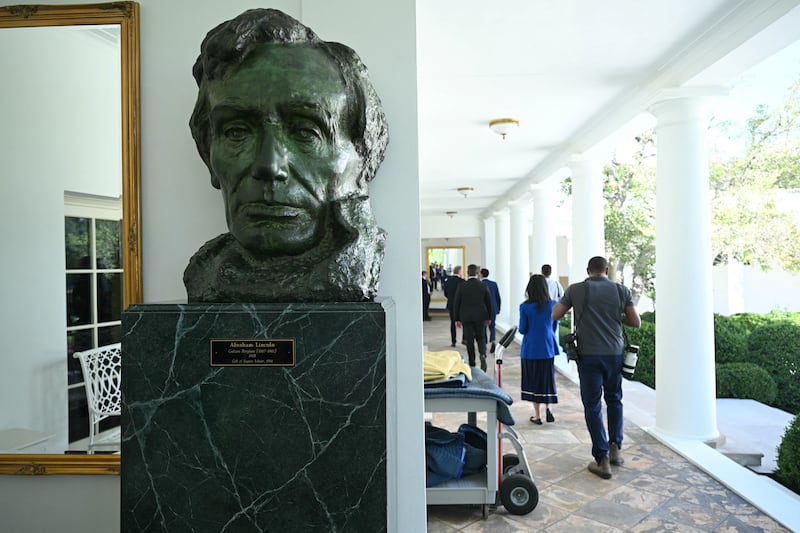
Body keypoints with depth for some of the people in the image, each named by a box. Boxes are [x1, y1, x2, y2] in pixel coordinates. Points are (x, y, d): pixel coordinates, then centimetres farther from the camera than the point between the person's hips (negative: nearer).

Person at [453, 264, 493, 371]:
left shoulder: (461, 286, -6)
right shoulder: (483, 286, -4)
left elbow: (456, 303, -3)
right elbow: (489, 302, 2)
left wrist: (457, 319, 6)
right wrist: (489, 317, 13)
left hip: (466, 317, -1)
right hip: (480, 317, 1)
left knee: (469, 340, 7)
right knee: (481, 337, 15)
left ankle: (472, 363, 10)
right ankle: (483, 355, -10)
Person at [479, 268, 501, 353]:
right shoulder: (494, 284, 3)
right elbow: (498, 297, 6)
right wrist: (498, 309, 15)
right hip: (493, 309, 3)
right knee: (492, 326, 11)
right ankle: (494, 341, -13)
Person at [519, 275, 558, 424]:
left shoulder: (525, 307, -11)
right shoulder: (552, 304, -4)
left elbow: (522, 330, -6)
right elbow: (554, 325, 8)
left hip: (530, 349, -2)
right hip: (547, 348, 2)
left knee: (533, 380, 8)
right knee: (547, 378, 17)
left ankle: (537, 415, 13)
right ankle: (548, 408, 5)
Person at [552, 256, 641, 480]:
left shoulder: (576, 290, -3)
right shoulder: (621, 290, 2)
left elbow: (555, 315, 4)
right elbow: (636, 322, 3)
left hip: (588, 355, -2)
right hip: (615, 353, 2)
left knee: (592, 406, 4)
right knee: (614, 400, 22)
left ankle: (602, 459, 3)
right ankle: (615, 448, 20)